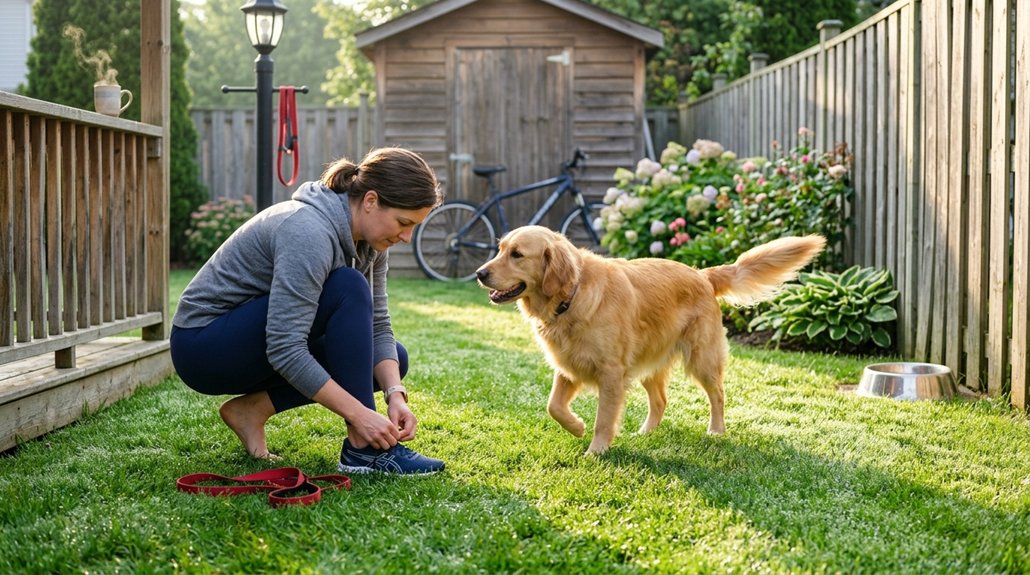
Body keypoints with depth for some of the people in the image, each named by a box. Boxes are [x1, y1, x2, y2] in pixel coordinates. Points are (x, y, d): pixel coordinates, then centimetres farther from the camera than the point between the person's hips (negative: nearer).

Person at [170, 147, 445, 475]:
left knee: (392, 360, 3)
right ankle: (364, 448, -22)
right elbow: (284, 349, -33)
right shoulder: (309, 232, -29)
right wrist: (360, 414, -33)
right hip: (204, 346, -9)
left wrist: (396, 395, -16)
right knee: (348, 290, -27)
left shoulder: (366, 239, -2)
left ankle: (253, 408, 2)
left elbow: (376, 326, 0)